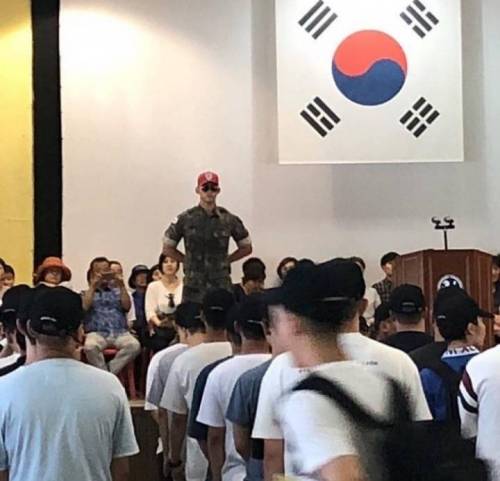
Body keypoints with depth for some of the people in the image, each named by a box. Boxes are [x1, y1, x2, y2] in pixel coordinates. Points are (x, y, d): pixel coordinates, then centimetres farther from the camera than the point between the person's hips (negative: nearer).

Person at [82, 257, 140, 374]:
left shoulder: (117, 291, 23)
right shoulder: (86, 293, 18)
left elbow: (127, 307, 6)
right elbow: (84, 307, -3)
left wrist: (122, 287, -3)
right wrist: (92, 287, -6)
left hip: (120, 332, 2)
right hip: (96, 333, -2)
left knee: (135, 345, -31)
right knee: (90, 347, -37)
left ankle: (109, 371, -21)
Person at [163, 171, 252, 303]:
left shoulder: (229, 219, 4)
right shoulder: (185, 219, 2)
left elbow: (246, 248, 15)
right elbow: (167, 248, 11)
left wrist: (225, 261, 6)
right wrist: (188, 261, 4)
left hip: (222, 286, 1)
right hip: (193, 286, 0)